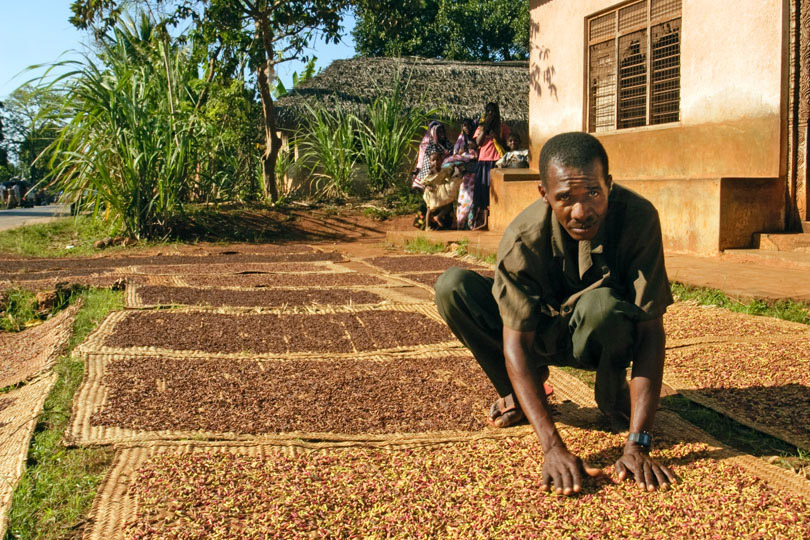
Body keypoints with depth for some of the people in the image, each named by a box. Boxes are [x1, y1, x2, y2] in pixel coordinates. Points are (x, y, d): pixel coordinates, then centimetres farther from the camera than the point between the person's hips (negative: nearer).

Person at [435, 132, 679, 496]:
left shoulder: (638, 217, -29)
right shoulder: (522, 238, -28)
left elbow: (650, 330, -29)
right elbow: (516, 343, -30)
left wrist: (637, 444, -36)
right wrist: (553, 447, -40)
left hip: (609, 339, -1)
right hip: (544, 335, 1)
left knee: (601, 304, -39)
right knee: (452, 287, -23)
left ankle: (614, 400, -6)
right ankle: (516, 394, -1)